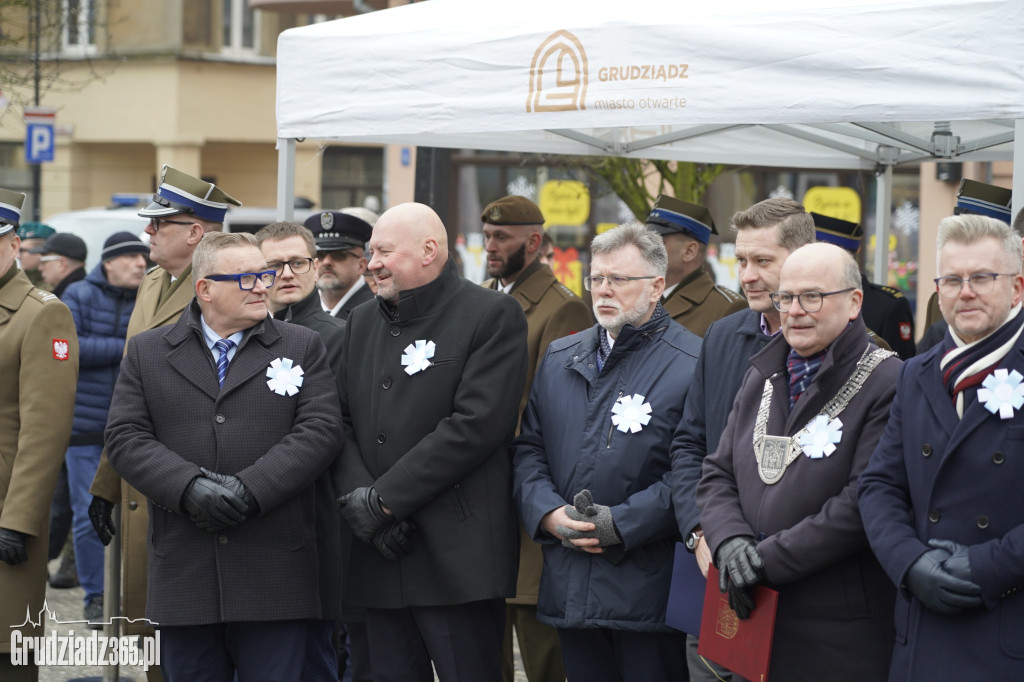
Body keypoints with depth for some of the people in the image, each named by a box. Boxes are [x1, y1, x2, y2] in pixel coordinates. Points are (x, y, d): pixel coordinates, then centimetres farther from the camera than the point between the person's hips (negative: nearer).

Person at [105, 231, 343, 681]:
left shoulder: (302, 347, 8)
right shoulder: (146, 352, 10)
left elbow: (320, 430, -4)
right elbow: (125, 437, 1)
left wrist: (250, 489, -15)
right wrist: (188, 487, -15)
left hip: (275, 575, -1)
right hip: (183, 576, 1)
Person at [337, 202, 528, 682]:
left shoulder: (493, 315, -5)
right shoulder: (362, 323, 17)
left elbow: (476, 425, -15)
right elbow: (341, 422, 12)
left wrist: (384, 499, -14)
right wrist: (358, 499, -8)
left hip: (457, 559, -6)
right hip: (380, 556, 6)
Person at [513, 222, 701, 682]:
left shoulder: (691, 364, -6)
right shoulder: (560, 358, 16)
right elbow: (528, 449, 14)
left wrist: (618, 525, -16)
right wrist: (549, 514, -5)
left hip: (648, 590, -5)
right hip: (570, 588, 6)